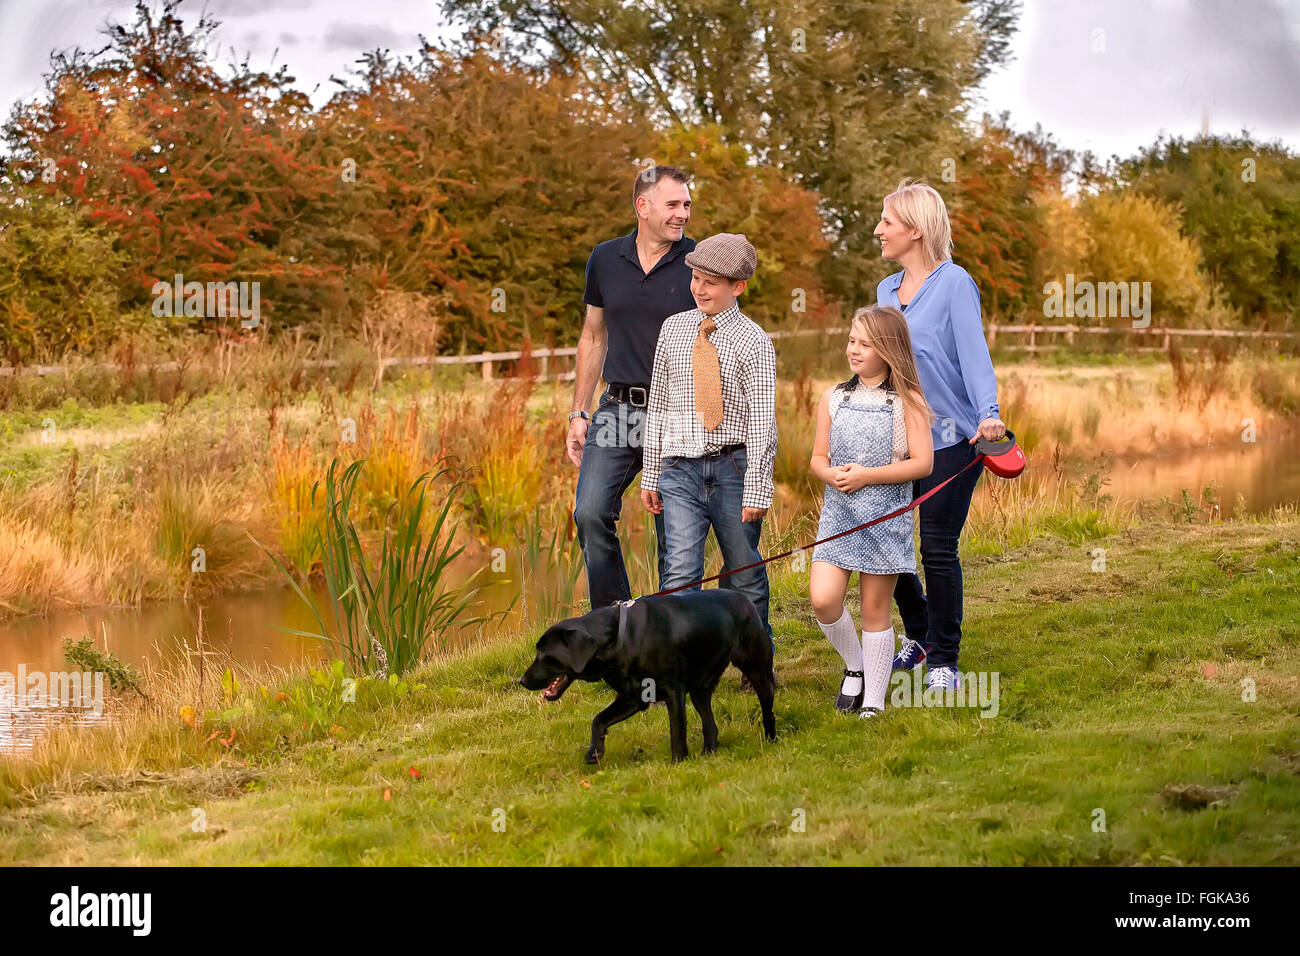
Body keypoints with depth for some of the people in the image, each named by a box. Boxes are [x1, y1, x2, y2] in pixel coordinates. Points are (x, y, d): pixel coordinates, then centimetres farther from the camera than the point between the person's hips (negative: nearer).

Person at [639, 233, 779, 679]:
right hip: (680, 470, 2)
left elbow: (762, 421, -7)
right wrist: (650, 475, 12)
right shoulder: (673, 329, 8)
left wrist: (757, 489, -12)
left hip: (732, 468, -2)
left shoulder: (752, 342, -4)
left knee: (745, 573, 7)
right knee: (681, 571, -9)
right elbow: (657, 404, 13)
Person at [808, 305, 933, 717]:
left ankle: (873, 702, 14)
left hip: (885, 517, -3)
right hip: (838, 514, 3)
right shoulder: (834, 397, 8)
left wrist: (866, 475, -17)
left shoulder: (906, 401, -4)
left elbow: (922, 463, -10)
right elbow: (818, 457, 12)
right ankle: (855, 666, 16)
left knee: (874, 609, 3)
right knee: (823, 599, -11)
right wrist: (831, 474, -12)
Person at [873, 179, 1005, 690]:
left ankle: (943, 659, 10)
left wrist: (988, 413, -32)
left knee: (938, 547, -3)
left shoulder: (954, 284, -8)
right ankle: (918, 634, 28)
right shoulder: (886, 290, 13)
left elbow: (973, 353, -17)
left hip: (949, 438, -6)